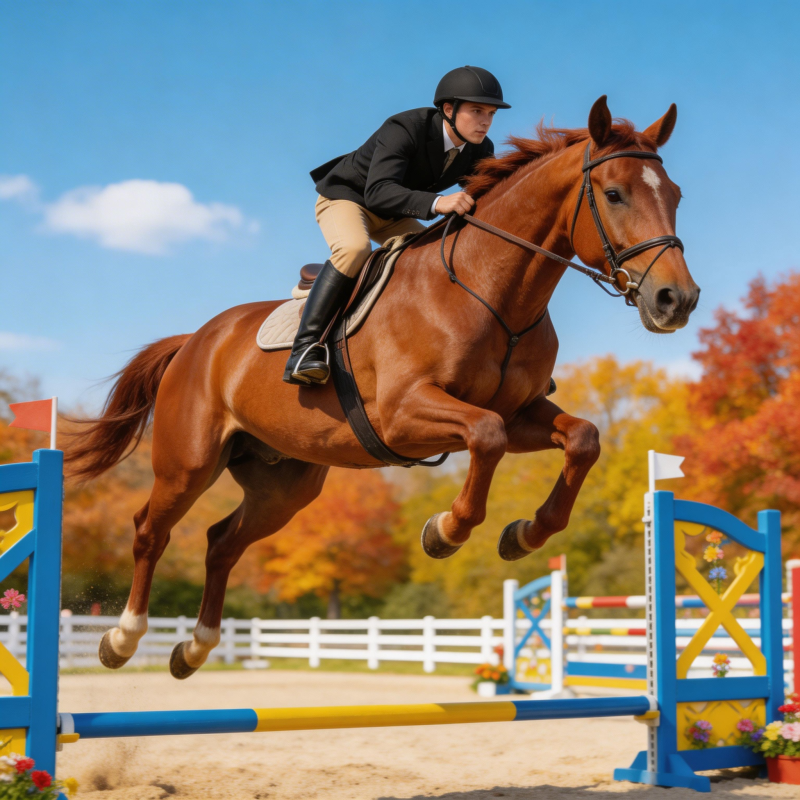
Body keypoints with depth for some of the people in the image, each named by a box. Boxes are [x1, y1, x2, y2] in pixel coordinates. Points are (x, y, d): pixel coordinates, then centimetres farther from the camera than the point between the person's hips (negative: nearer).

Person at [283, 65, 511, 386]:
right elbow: (377, 191, -46)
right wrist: (437, 203, -60)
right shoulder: (404, 129, -32)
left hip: (392, 217, 8)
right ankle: (305, 347, -38)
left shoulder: (480, 150, -11)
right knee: (355, 249, -37)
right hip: (345, 197, -7)